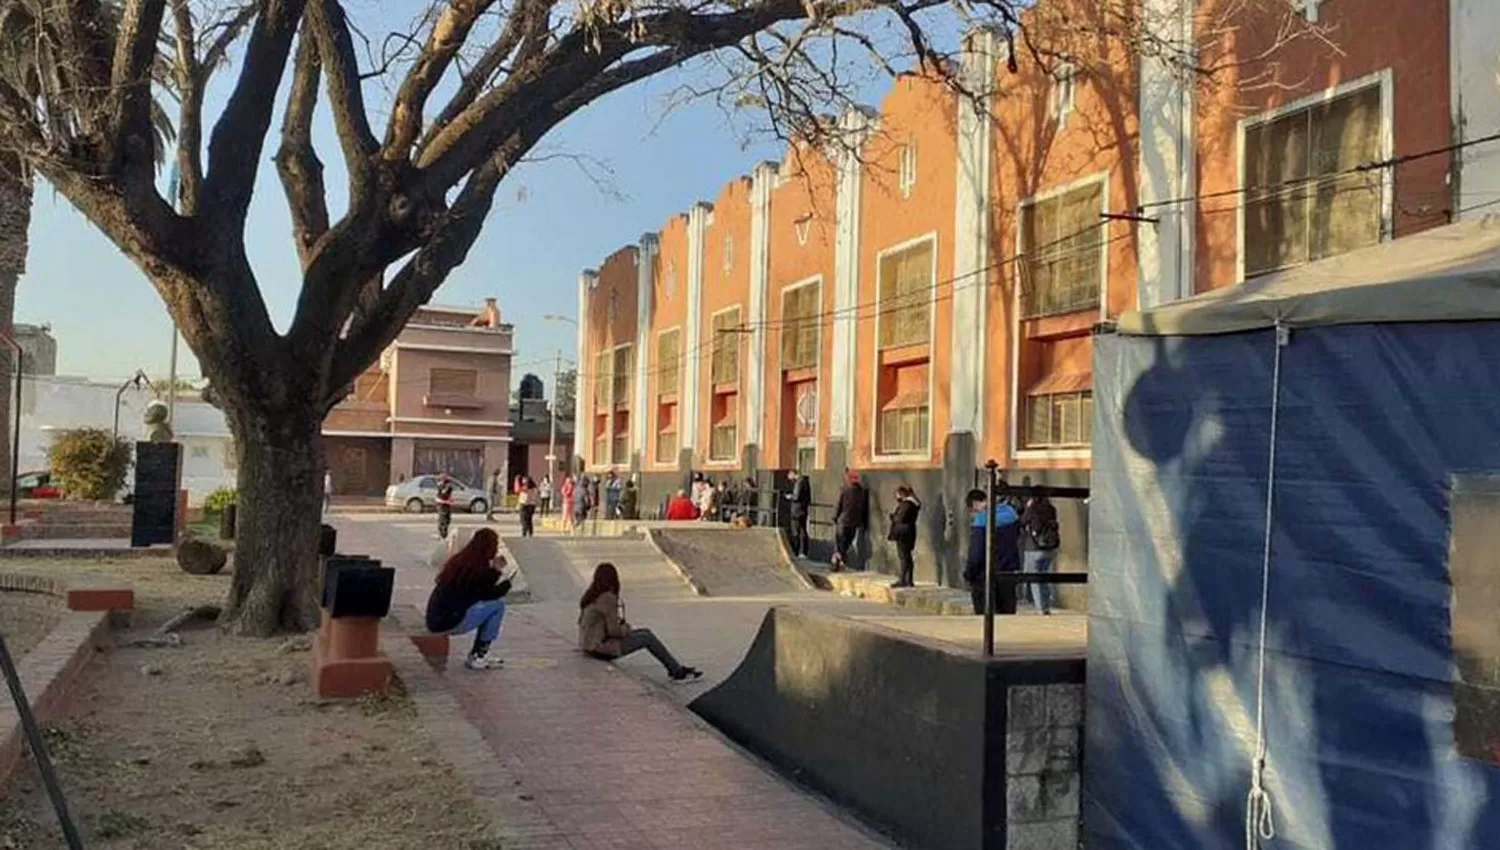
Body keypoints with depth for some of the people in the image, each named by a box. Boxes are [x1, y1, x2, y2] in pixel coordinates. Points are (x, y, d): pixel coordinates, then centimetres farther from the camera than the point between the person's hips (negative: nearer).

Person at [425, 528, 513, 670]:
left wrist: (494, 569, 15)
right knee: (498, 604, -2)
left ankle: (476, 654, 23)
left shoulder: (458, 560, 10)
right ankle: (478, 657, 6)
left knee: (489, 604, 19)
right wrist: (506, 582, 14)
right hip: (449, 622, -9)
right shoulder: (478, 569, -15)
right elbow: (488, 594, -3)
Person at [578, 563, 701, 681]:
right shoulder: (607, 598, -22)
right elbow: (614, 631, -21)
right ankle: (678, 671, 12)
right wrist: (626, 629, 0)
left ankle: (675, 669, 20)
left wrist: (623, 627, 7)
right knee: (647, 638, 0)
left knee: (645, 632, 14)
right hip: (602, 648, -9)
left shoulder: (590, 596, 6)